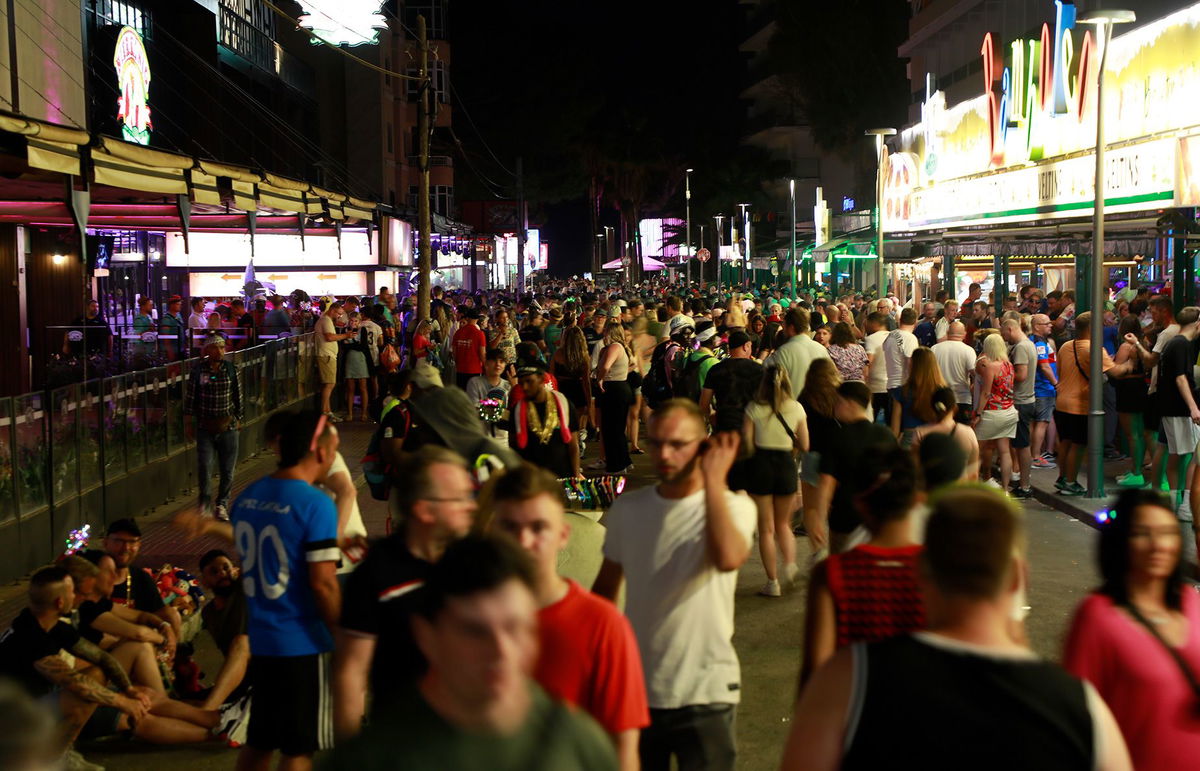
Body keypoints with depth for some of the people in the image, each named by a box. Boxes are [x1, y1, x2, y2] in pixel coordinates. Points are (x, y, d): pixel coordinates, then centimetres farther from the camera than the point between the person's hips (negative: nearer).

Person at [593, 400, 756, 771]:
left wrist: (713, 480, -23)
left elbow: (728, 558, -32)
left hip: (705, 694, -4)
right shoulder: (627, 508, 2)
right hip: (635, 689, 4)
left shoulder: (732, 507, -10)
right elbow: (605, 588, 12)